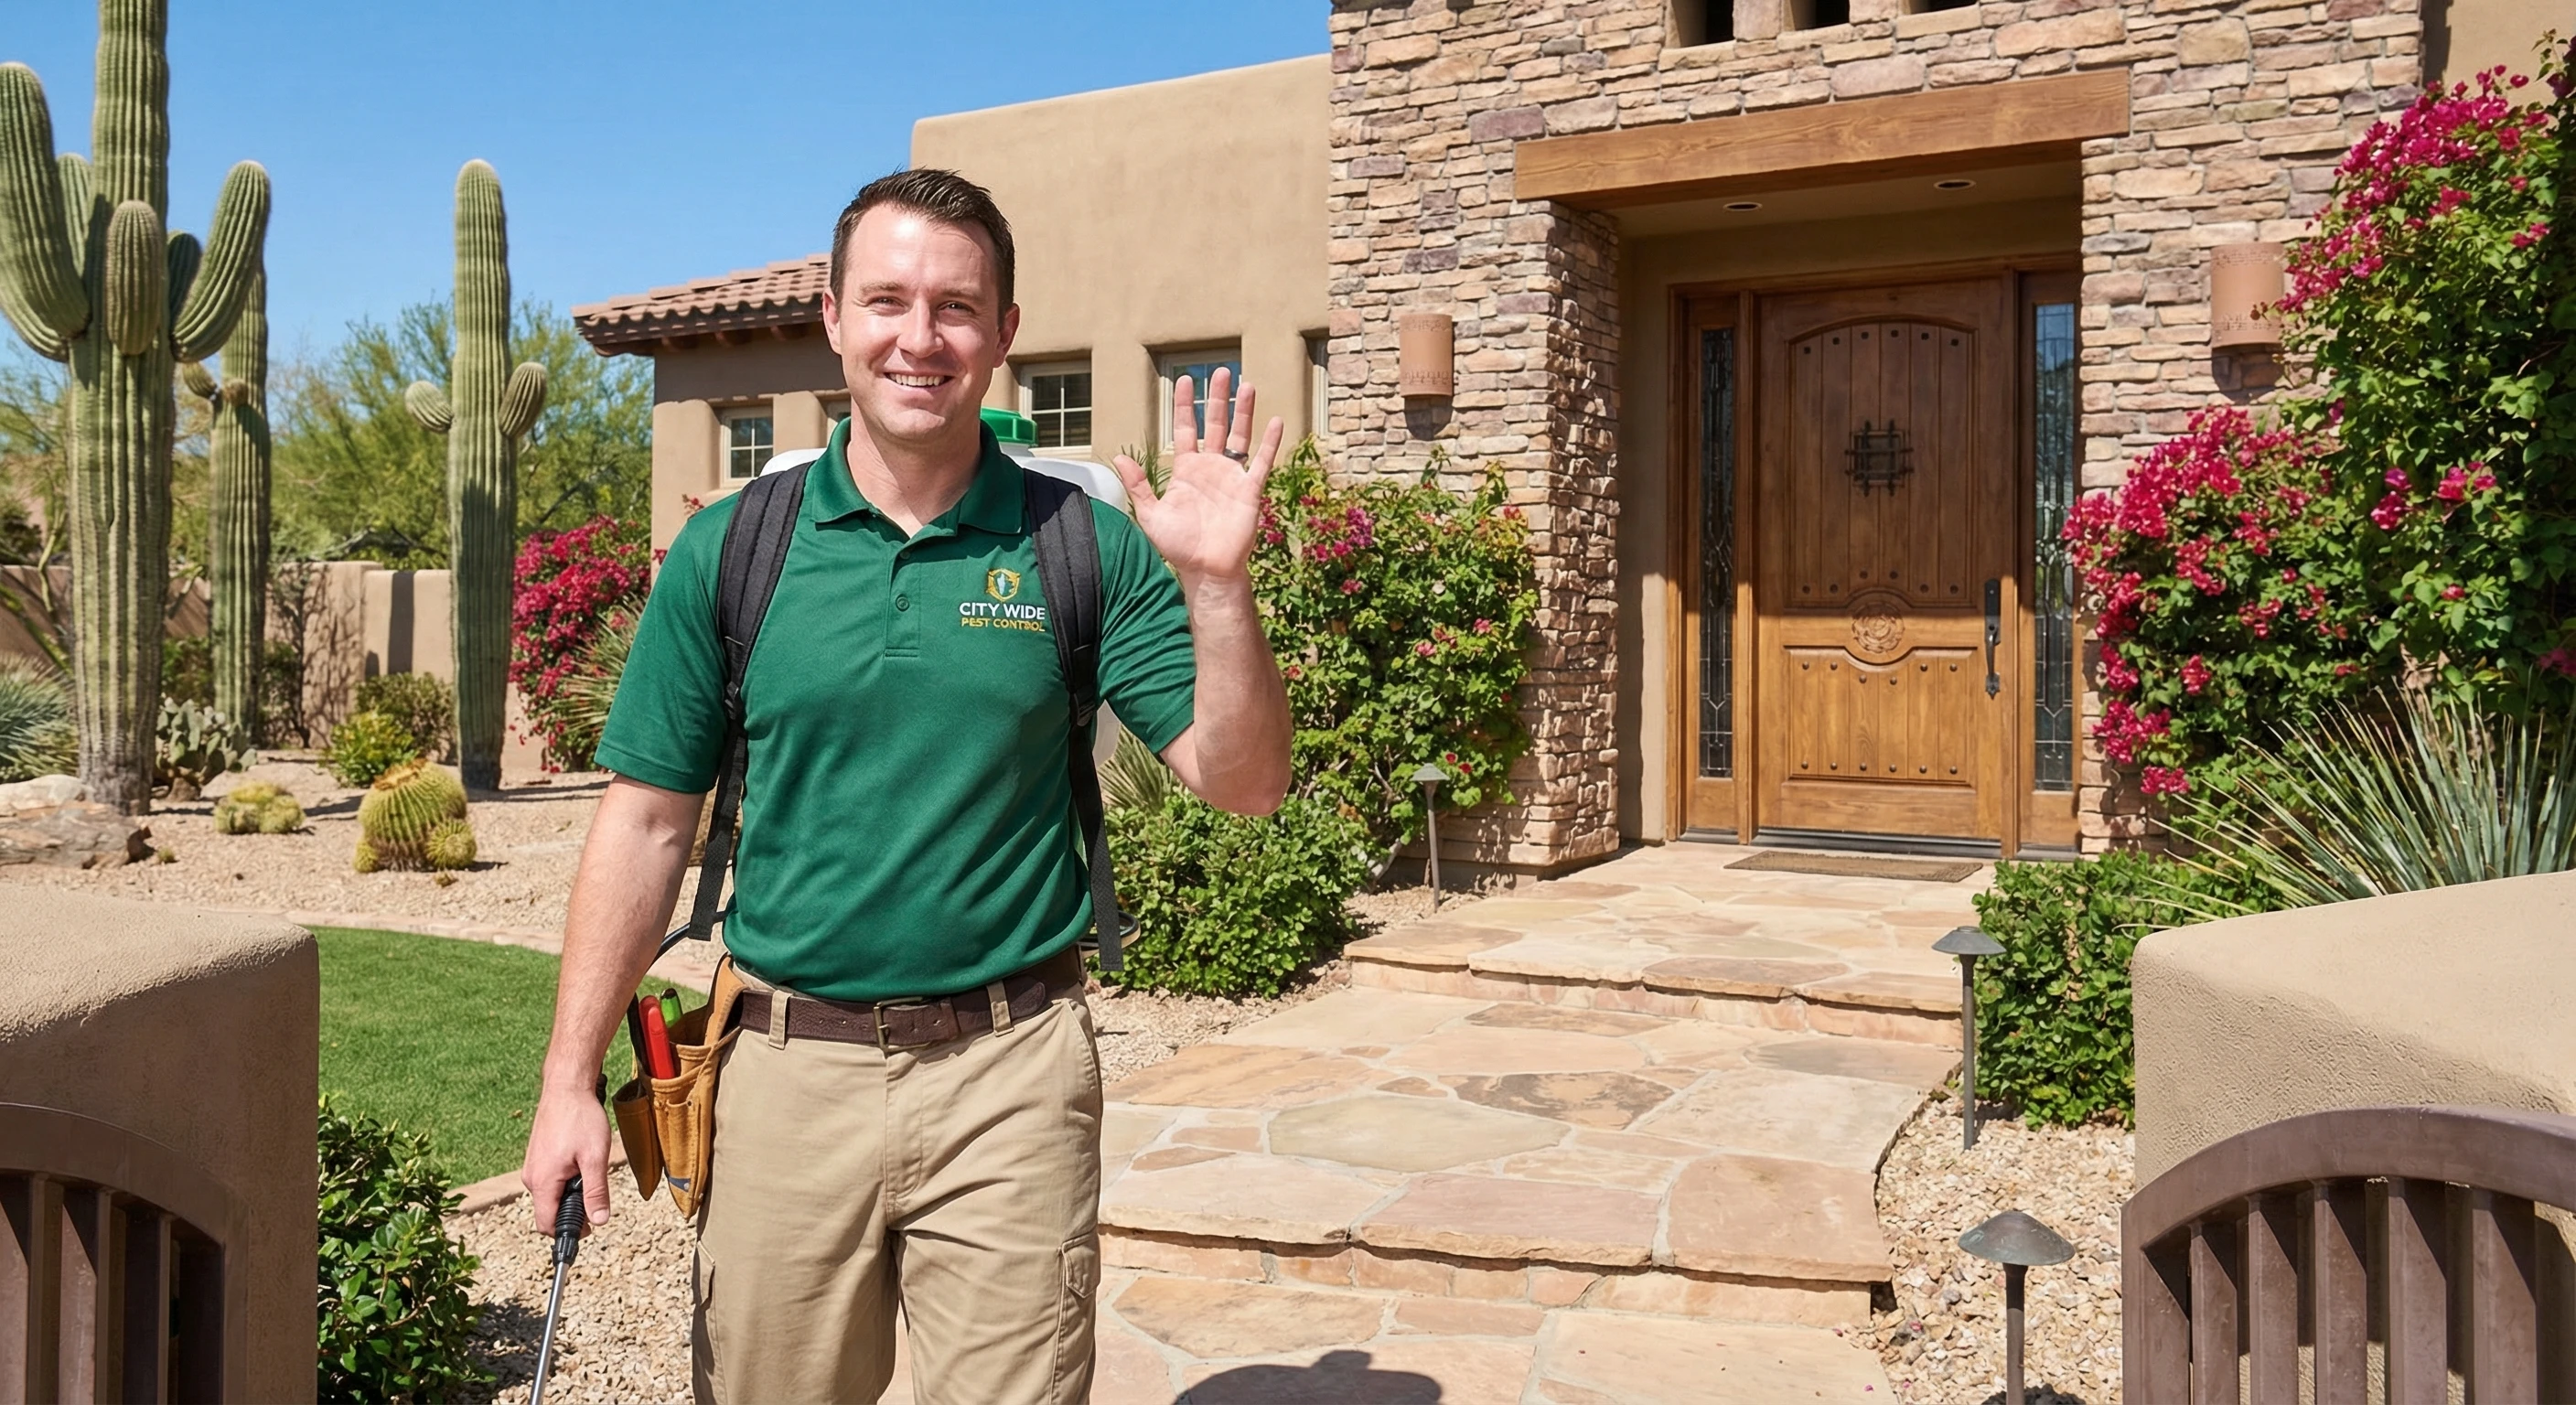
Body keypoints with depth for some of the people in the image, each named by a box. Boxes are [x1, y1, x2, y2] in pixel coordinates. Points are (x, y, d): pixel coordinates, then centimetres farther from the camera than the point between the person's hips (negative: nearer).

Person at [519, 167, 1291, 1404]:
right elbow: (647, 823, 3)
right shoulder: (729, 549, 1)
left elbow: (1242, 783, -4)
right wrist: (570, 1082, 0)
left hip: (1008, 1072, -1)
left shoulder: (1085, 545, -2)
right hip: (792, 1063, 2)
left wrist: (1217, 582, -19)